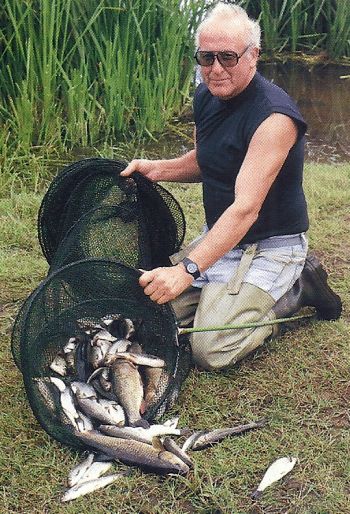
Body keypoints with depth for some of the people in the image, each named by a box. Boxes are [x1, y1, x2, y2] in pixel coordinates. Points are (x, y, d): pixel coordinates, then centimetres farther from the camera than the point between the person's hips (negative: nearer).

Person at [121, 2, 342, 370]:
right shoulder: (205, 97, 1)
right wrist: (157, 169, -1)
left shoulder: (274, 116, -25)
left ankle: (295, 289, 3)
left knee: (210, 351, -19)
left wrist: (188, 269, -42)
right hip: (218, 235, 9)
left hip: (269, 246, -8)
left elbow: (246, 208, -33)